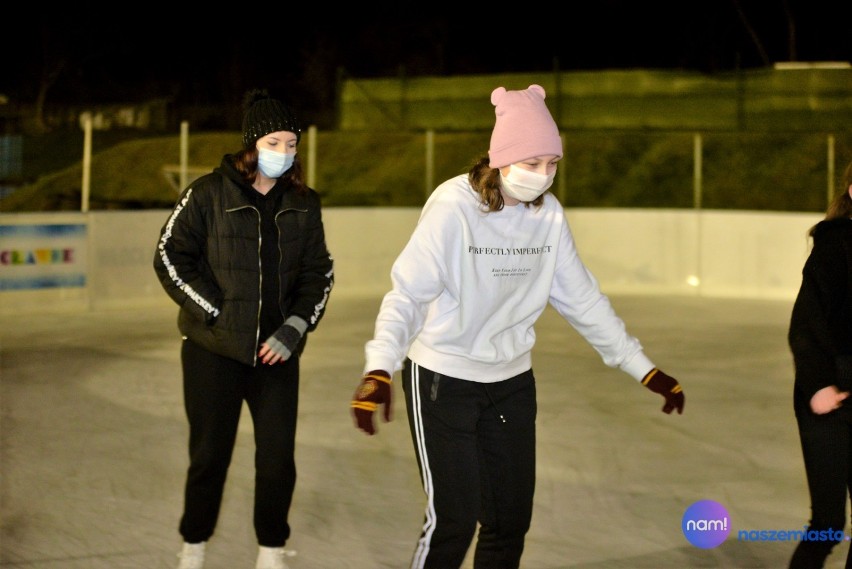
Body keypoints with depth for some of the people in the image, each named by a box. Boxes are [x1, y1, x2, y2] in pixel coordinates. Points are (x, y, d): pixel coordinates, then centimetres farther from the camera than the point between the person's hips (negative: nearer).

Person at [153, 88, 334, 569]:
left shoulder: (304, 203, 5)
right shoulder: (210, 193, -5)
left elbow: (319, 272, 8)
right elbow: (171, 258, -4)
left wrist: (295, 327, -6)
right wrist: (217, 313, -10)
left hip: (278, 350, 2)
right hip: (213, 350, -2)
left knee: (278, 457, 1)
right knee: (210, 455, 6)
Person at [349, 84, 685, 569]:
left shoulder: (549, 215, -4)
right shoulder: (455, 204, -19)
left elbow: (583, 300, 4)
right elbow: (409, 293, -24)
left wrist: (643, 368, 5)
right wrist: (380, 368, -39)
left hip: (513, 382, 5)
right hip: (443, 379, -5)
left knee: (511, 520, 10)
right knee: (454, 519, -5)